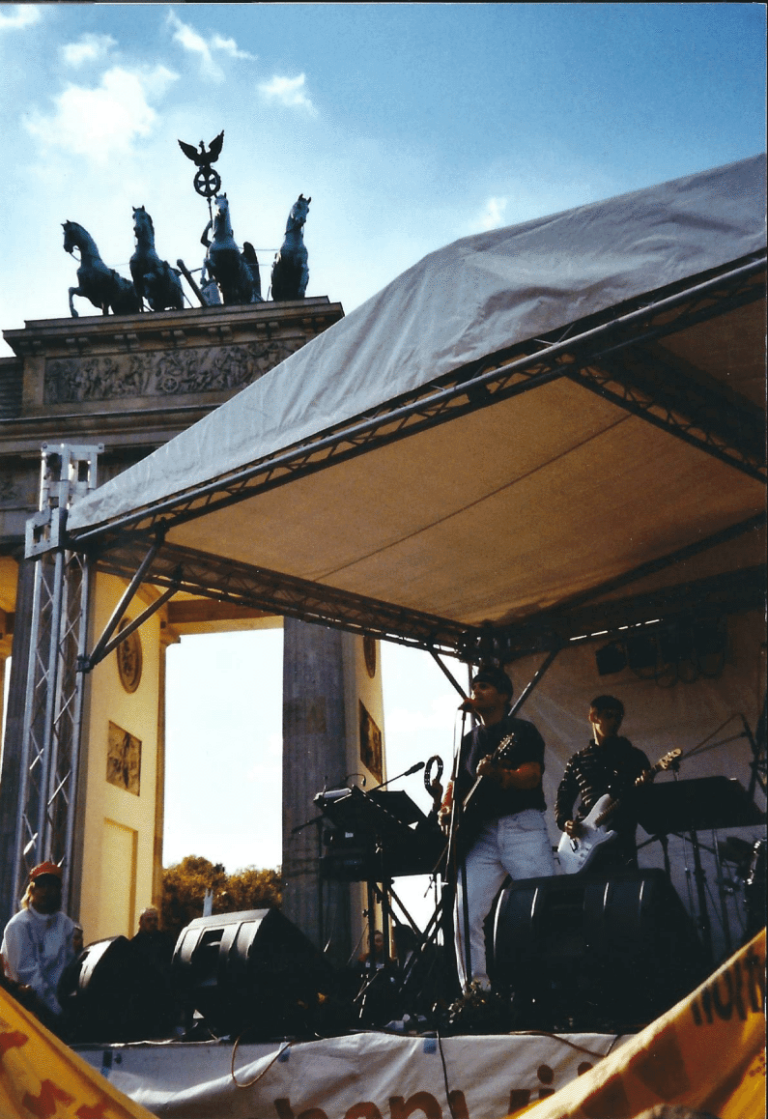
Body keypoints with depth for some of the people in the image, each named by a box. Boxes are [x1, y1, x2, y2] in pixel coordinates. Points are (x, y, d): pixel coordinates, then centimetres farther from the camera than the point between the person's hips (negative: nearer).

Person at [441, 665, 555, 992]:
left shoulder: (521, 730, 3)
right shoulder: (469, 741, 21)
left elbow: (532, 776, -12)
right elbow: (456, 785, 23)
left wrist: (499, 775, -31)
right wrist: (447, 811, 2)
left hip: (522, 826, -5)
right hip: (480, 833, 5)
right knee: (465, 914, -6)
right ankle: (476, 988, 1)